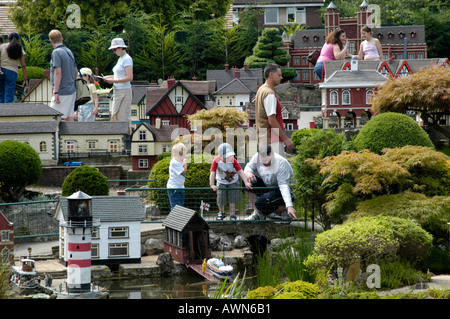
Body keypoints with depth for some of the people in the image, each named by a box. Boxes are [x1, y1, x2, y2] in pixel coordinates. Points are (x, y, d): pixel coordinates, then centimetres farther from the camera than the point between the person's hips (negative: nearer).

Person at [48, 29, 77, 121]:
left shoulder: (56, 52, -13)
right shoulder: (69, 52, 12)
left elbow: (58, 73, -19)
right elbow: (76, 71, 19)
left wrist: (56, 92, -19)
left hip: (62, 92, -8)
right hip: (72, 91, 8)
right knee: (69, 117, 9)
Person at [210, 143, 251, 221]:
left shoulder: (233, 161, -24)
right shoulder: (216, 161, -26)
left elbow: (240, 171, -24)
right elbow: (212, 173, -27)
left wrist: (246, 182, -34)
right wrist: (212, 185, -37)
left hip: (233, 181, 0)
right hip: (221, 182, 0)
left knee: (232, 199, -3)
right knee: (221, 199, -1)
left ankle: (232, 216, 10)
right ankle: (221, 213, 28)